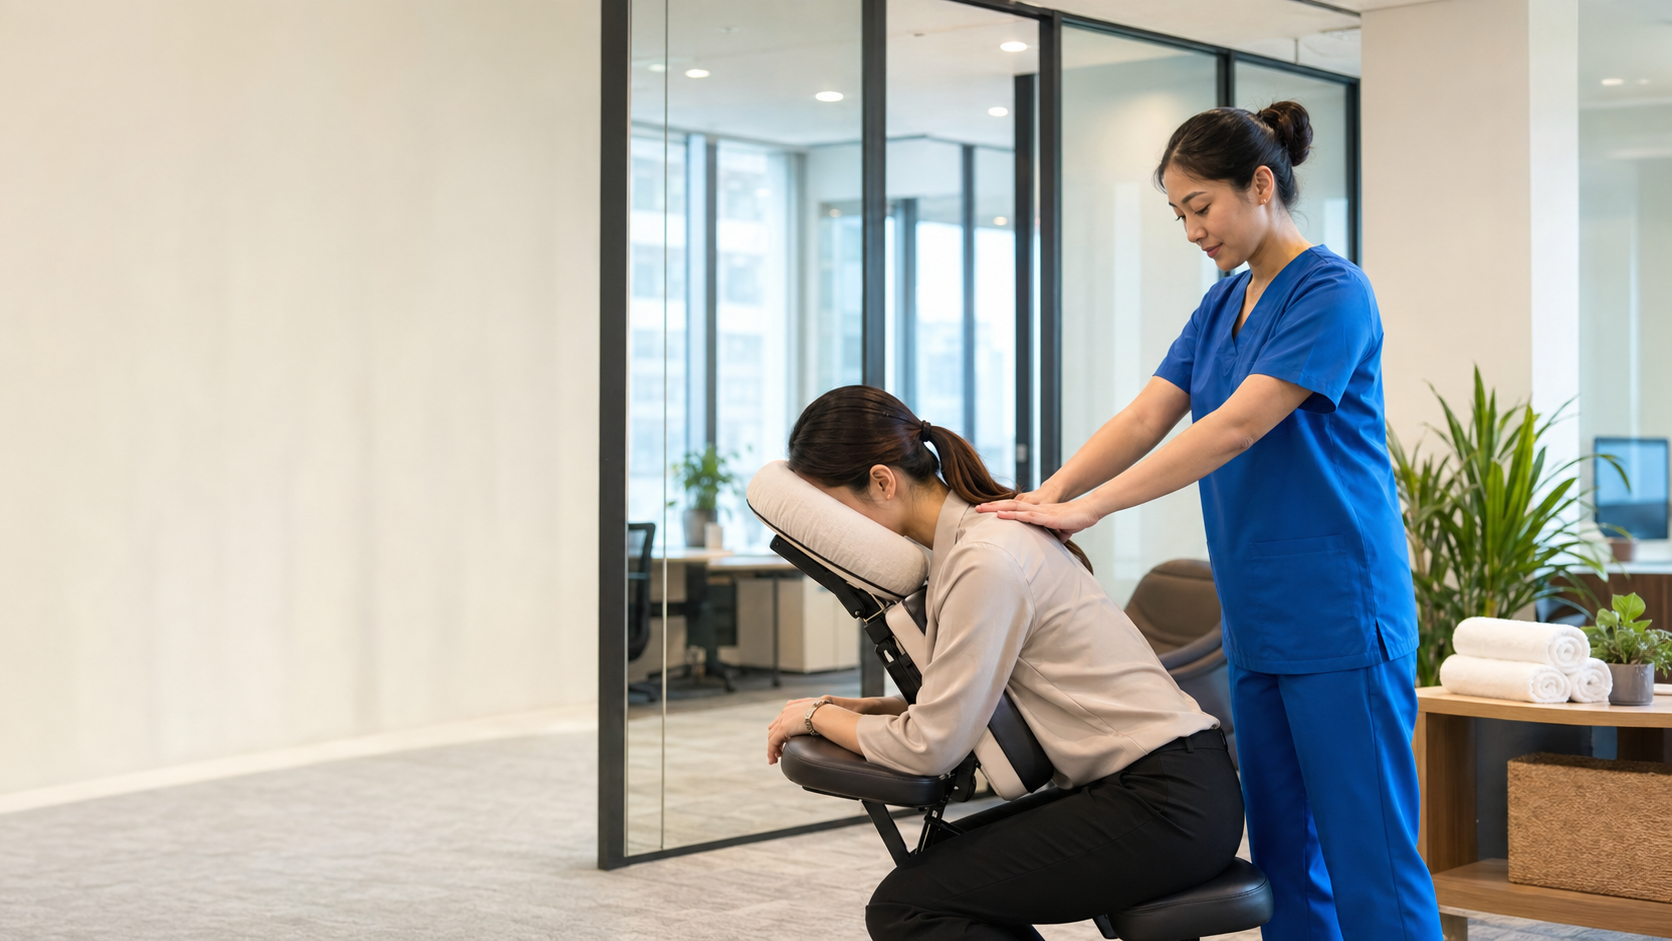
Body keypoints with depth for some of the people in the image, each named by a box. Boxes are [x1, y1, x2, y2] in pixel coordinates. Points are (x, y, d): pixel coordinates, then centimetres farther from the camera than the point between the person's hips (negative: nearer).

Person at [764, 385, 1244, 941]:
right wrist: (859, 708, 8)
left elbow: (930, 746, -17)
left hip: (1168, 807, -10)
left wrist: (819, 716, -1)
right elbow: (963, 700, 18)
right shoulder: (968, 532, 11)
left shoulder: (986, 560, -19)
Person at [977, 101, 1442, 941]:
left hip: (1338, 619, -8)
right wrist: (1047, 495, -10)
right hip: (1258, 622, 9)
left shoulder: (1331, 294, -11)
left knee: (1369, 858, -6)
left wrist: (1089, 508, -24)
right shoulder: (1221, 306, 16)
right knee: (1282, 854, 11)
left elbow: (1236, 426, -21)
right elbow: (1145, 417, 6)